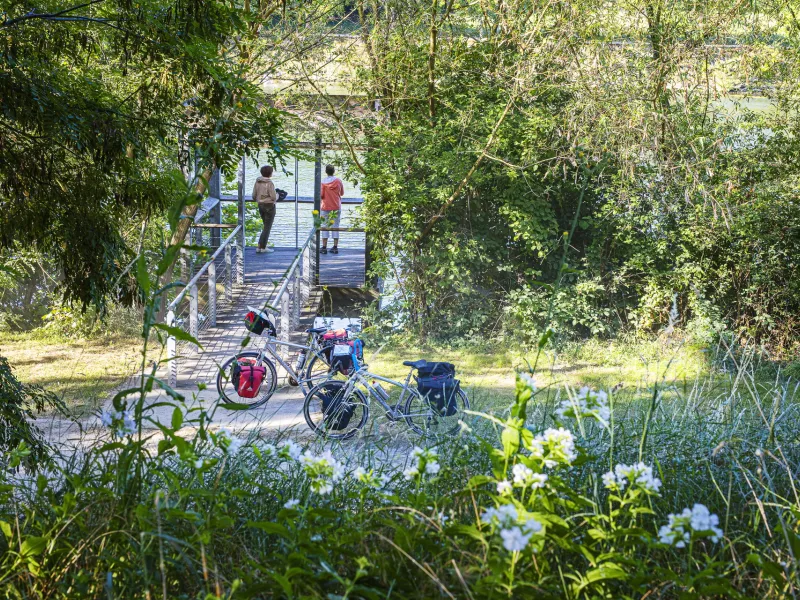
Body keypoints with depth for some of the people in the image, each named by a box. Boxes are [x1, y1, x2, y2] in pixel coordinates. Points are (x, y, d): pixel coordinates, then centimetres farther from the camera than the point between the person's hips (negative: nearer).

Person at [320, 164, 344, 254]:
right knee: (335, 226, 6)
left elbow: (320, 195, -10)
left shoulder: (323, 182, -9)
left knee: (325, 227, 3)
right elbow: (342, 193, 7)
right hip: (336, 207, 2)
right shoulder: (338, 181, -2)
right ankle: (335, 247, 5)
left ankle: (324, 247, 1)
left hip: (325, 207, -2)